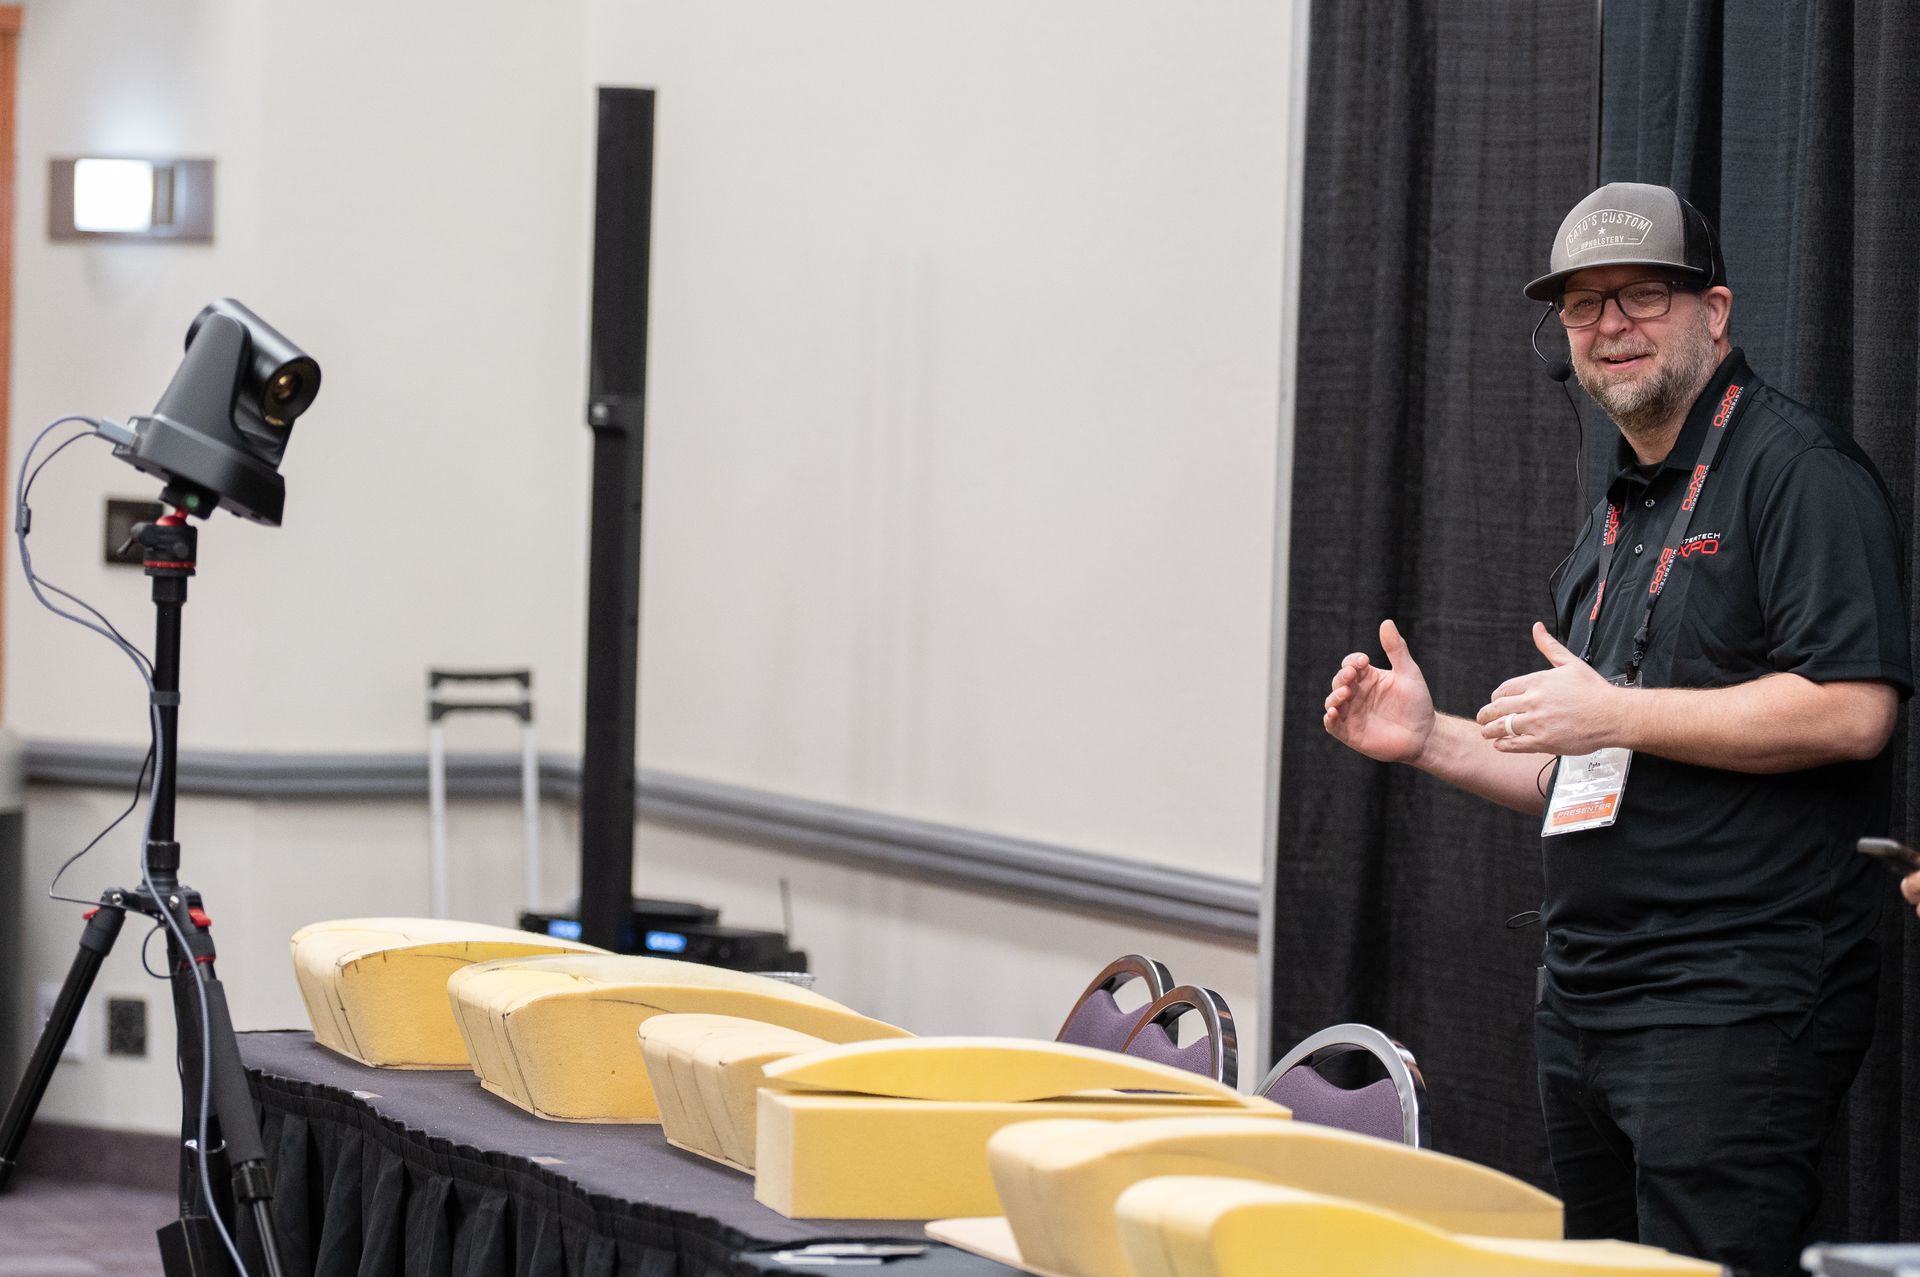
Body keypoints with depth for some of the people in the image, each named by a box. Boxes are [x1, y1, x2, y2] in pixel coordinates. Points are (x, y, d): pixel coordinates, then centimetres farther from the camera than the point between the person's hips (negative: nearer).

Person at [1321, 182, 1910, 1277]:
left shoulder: (1797, 470, -8)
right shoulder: (1618, 515, 21)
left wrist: (1612, 713, -17)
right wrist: (1432, 739, 12)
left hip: (1735, 1010, -9)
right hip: (1584, 1010, 9)